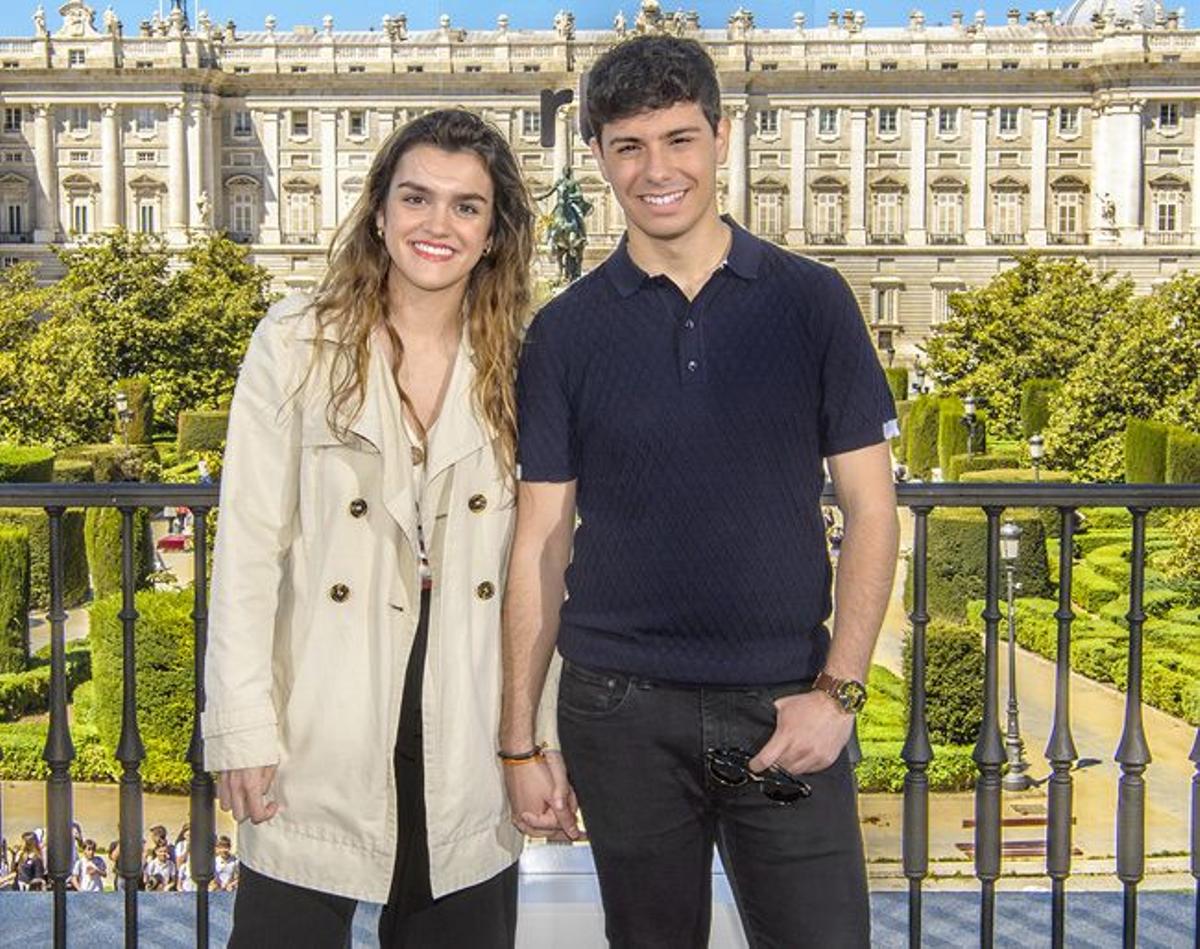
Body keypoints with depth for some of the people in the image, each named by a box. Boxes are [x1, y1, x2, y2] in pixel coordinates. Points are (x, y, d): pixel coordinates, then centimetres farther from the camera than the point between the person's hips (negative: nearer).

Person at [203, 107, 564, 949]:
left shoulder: (517, 365, 5)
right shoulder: (295, 344, -3)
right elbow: (248, 547, -4)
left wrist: (544, 732, 3)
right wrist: (242, 727, -9)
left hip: (468, 744, 3)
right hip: (321, 732, -2)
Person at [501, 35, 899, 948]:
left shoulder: (812, 301, 1)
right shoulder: (566, 331, 2)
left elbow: (870, 508, 1)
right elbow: (542, 541, 3)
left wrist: (839, 689, -8)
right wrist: (520, 737, 0)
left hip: (784, 705, 0)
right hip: (621, 712, 1)